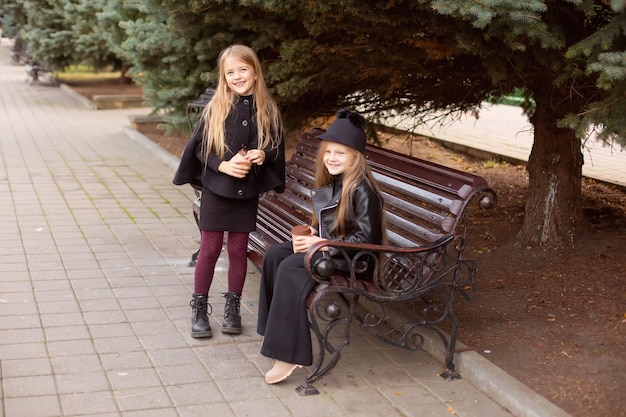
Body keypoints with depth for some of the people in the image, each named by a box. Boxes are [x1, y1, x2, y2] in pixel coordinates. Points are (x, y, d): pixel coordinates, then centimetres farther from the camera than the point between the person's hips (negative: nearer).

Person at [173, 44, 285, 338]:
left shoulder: (268, 111, -1)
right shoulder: (216, 108, -6)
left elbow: (277, 149, 7)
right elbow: (198, 148, -5)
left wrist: (263, 155, -14)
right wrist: (223, 164, -19)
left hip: (248, 192, 2)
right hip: (216, 190, -1)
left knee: (238, 250, 9)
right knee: (210, 250, 5)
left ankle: (232, 308, 23)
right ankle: (199, 309, 17)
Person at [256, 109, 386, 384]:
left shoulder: (361, 189, -20)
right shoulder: (333, 182, 9)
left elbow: (366, 237, -22)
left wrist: (324, 244, -21)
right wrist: (311, 234, 1)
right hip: (326, 248, 10)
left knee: (291, 267, -27)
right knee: (274, 254, -6)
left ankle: (288, 355, -26)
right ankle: (275, 329, -3)